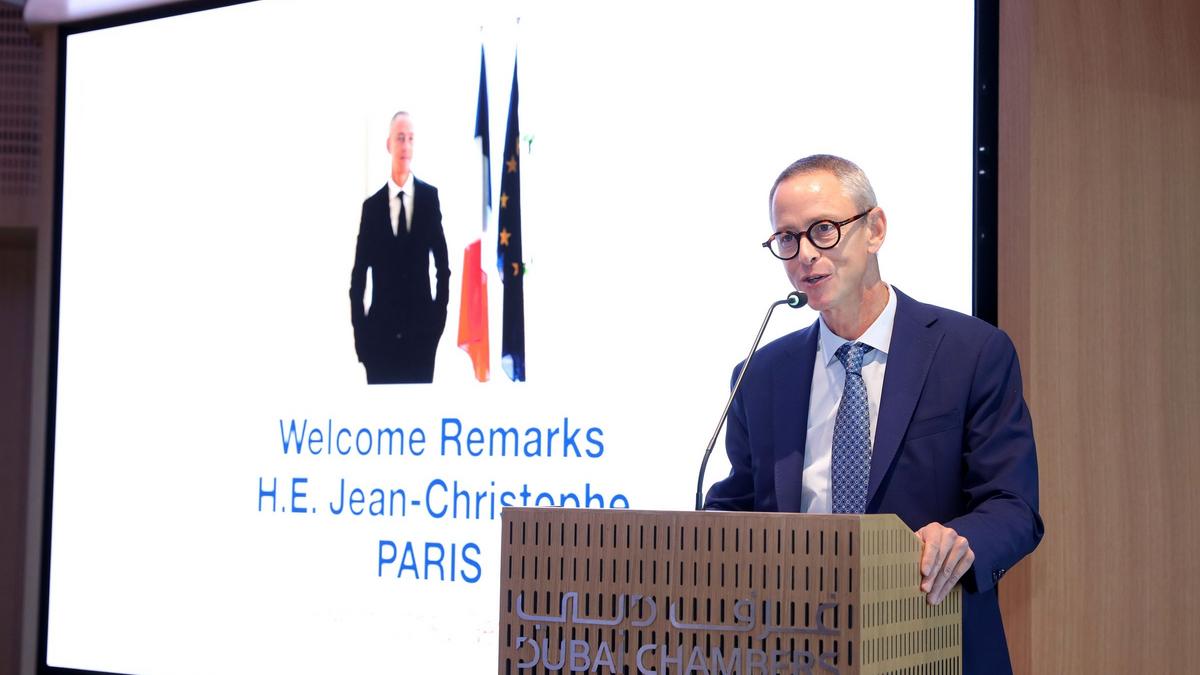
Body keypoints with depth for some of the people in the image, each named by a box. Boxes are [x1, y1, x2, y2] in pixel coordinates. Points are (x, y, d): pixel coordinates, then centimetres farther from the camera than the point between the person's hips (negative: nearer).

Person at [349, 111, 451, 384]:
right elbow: (358, 276, 4)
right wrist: (360, 331, -2)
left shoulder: (430, 196, 3)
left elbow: (442, 262, 8)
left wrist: (440, 313, 1)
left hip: (421, 331, 0)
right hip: (381, 333, 0)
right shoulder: (371, 206, 2)